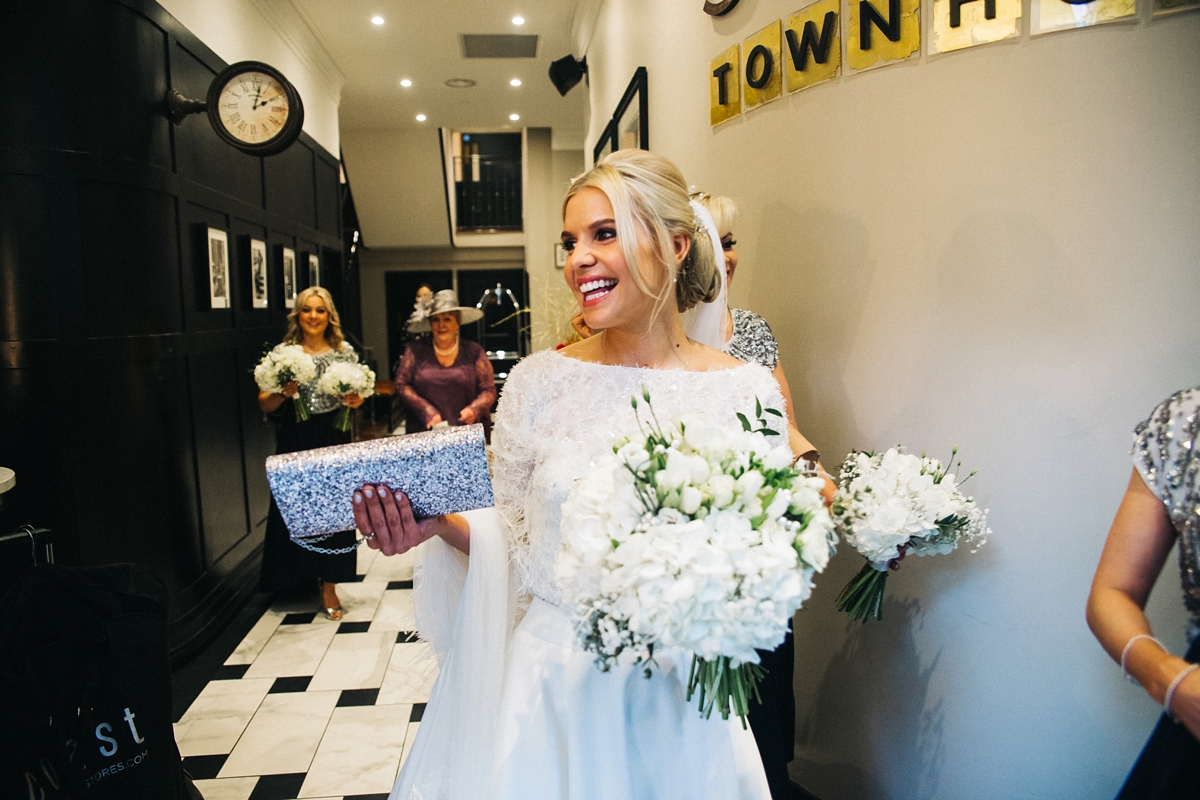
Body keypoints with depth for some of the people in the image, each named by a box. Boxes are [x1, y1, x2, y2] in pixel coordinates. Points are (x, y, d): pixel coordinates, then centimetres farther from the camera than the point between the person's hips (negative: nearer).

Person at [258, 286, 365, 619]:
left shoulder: (344, 351, 6)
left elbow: (357, 394, 16)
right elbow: (264, 404, 0)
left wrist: (356, 401, -6)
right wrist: (282, 394, -19)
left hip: (334, 440, 1)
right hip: (295, 442, -1)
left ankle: (329, 585, 13)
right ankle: (301, 574, 25)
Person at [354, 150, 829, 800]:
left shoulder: (744, 391, -9)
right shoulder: (539, 381, -5)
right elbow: (510, 537, 2)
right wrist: (440, 523, -16)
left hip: (678, 697, 0)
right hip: (549, 680, 1)